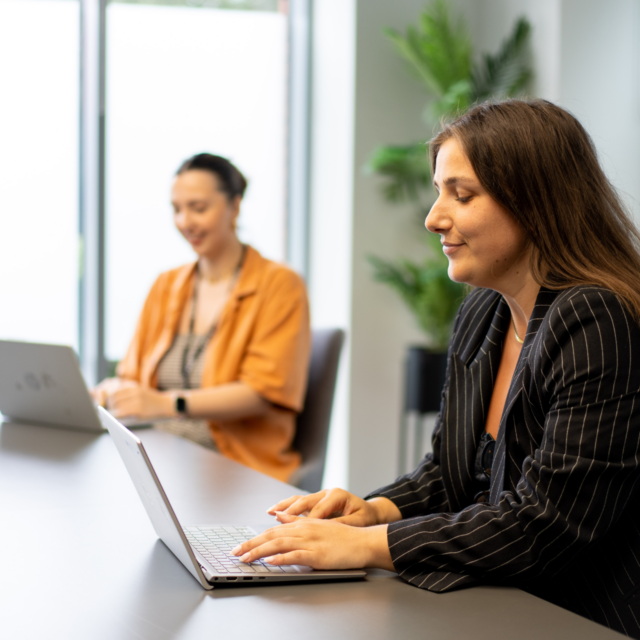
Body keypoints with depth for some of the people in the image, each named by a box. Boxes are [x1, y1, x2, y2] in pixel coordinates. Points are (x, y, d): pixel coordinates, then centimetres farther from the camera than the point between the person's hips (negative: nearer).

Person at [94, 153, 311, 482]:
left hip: (239, 466, -6)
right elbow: (134, 375, 19)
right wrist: (109, 390, -6)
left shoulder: (279, 285, -2)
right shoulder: (165, 286, 19)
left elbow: (263, 392, -12)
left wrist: (166, 403, -24)